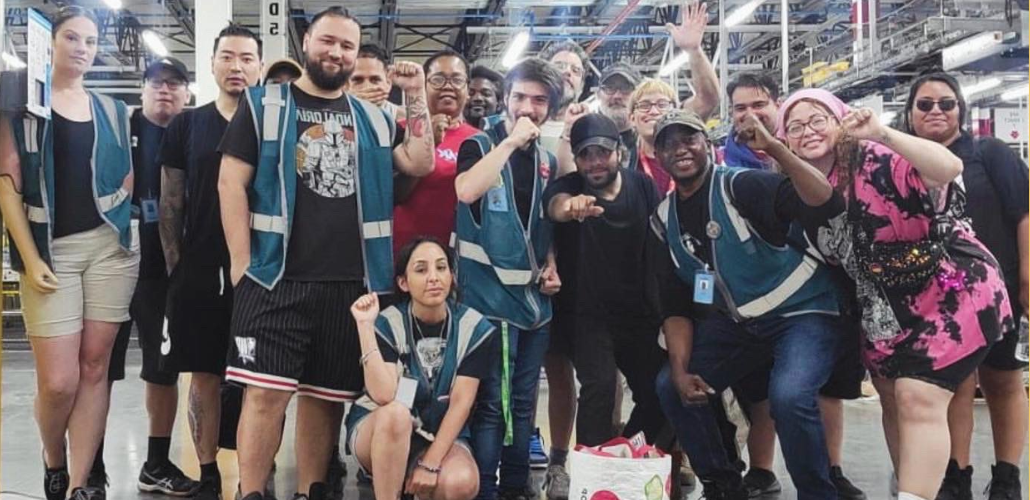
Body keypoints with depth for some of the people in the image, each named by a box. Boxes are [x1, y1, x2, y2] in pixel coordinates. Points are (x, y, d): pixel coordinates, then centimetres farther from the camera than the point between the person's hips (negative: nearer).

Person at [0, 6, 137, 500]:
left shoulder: (112, 110, 13)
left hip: (110, 245, 3)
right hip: (50, 248, -3)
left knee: (95, 367, 0)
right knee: (58, 380, -8)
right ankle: (53, 459, 22)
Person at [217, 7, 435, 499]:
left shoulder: (371, 118, 16)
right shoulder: (264, 104, 5)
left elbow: (420, 164, 6)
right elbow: (231, 183, -1)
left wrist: (416, 97, 1)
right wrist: (242, 264, -8)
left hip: (350, 283, 4)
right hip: (275, 278, -3)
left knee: (324, 396, 10)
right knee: (266, 393, -9)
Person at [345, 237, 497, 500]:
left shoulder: (475, 328, -9)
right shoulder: (387, 324, -13)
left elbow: (461, 402, -13)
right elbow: (384, 396, -27)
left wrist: (431, 462, -21)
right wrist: (366, 327, -31)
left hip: (442, 434, 1)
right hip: (377, 430, -1)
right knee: (396, 413, -36)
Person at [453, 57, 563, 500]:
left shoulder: (547, 159, 13)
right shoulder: (480, 144, -4)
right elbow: (466, 191, -26)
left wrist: (551, 265, 6)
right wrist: (511, 141, -20)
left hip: (534, 295, 6)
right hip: (491, 292, -6)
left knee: (523, 401, 12)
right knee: (492, 402, -8)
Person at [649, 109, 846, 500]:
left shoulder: (743, 186, -17)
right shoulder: (663, 221, 2)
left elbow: (822, 203, -34)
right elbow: (674, 304, 5)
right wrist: (680, 368, -7)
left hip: (801, 313, -7)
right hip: (736, 321, 7)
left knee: (788, 396, -31)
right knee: (672, 387, -2)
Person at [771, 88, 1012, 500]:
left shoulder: (877, 161, -21)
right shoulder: (801, 188, 2)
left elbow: (949, 168, -39)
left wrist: (883, 134, -45)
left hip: (950, 293, -8)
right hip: (887, 308, 9)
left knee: (918, 400, -17)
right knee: (893, 401, 15)